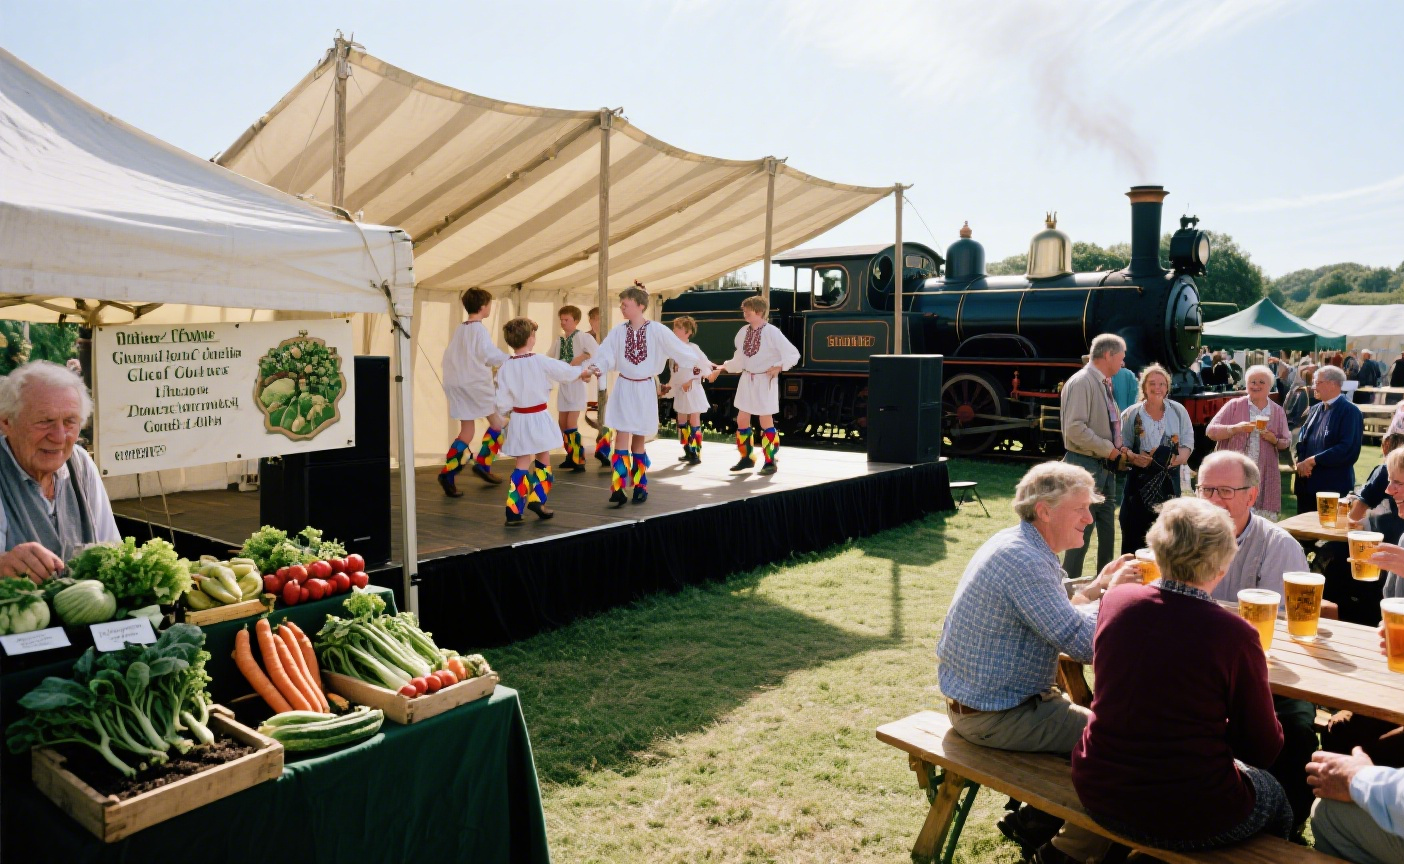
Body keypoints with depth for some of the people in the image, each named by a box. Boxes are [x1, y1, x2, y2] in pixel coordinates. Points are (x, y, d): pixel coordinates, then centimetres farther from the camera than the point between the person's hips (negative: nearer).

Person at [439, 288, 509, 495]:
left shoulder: (459, 329, 12)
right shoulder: (480, 329, -10)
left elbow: (448, 356, 14)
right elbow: (490, 354, -22)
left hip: (456, 385, 7)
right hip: (477, 384, -7)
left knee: (466, 433, 10)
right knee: (498, 423, 12)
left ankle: (448, 474, -1)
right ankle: (482, 464, 9)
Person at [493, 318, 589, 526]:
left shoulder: (505, 367, -6)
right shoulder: (541, 362, -13)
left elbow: (503, 403, -5)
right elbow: (566, 371, 4)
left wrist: (506, 410, 17)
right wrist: (583, 373, 23)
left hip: (519, 419, 3)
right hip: (538, 418, -3)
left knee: (523, 463, 6)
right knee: (543, 459, 18)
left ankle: (514, 512, 0)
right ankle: (537, 499, 18)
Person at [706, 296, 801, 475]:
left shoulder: (772, 332, -14)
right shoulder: (743, 332, 4)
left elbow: (793, 354, -13)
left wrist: (778, 367, -21)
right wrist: (720, 369, 8)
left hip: (765, 381, -6)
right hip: (747, 380, 6)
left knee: (766, 421, 0)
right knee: (742, 420, 9)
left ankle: (770, 461, 12)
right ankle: (747, 458, 24)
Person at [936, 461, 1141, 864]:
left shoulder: (1014, 544, 8)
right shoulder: (1024, 560, -25)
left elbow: (1053, 615, 20)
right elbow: (1082, 642, -26)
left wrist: (1097, 586, 7)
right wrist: (1110, 593, -10)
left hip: (976, 698, 11)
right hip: (995, 717, -10)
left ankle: (1033, 820, 27)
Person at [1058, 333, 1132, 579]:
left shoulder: (1104, 383, 14)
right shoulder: (1082, 382, -15)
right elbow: (1075, 428, -24)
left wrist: (1120, 447, 5)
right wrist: (1108, 448, -18)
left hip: (1105, 467, 10)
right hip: (1086, 466, -10)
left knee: (1107, 532, 16)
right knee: (1081, 532, -4)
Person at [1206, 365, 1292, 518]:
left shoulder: (1278, 411, 11)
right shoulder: (1234, 405, 3)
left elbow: (1287, 442, 16)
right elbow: (1211, 431, -3)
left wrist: (1275, 440, -6)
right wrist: (1236, 428, -18)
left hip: (1265, 476, 3)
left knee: (1265, 521, 0)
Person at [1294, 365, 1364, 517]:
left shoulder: (1350, 412, -9)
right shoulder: (1315, 410, 14)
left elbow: (1349, 449, -18)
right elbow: (1302, 441, 16)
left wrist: (1313, 460, -15)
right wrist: (1300, 463, -3)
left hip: (1334, 487, -7)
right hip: (1307, 485, 7)